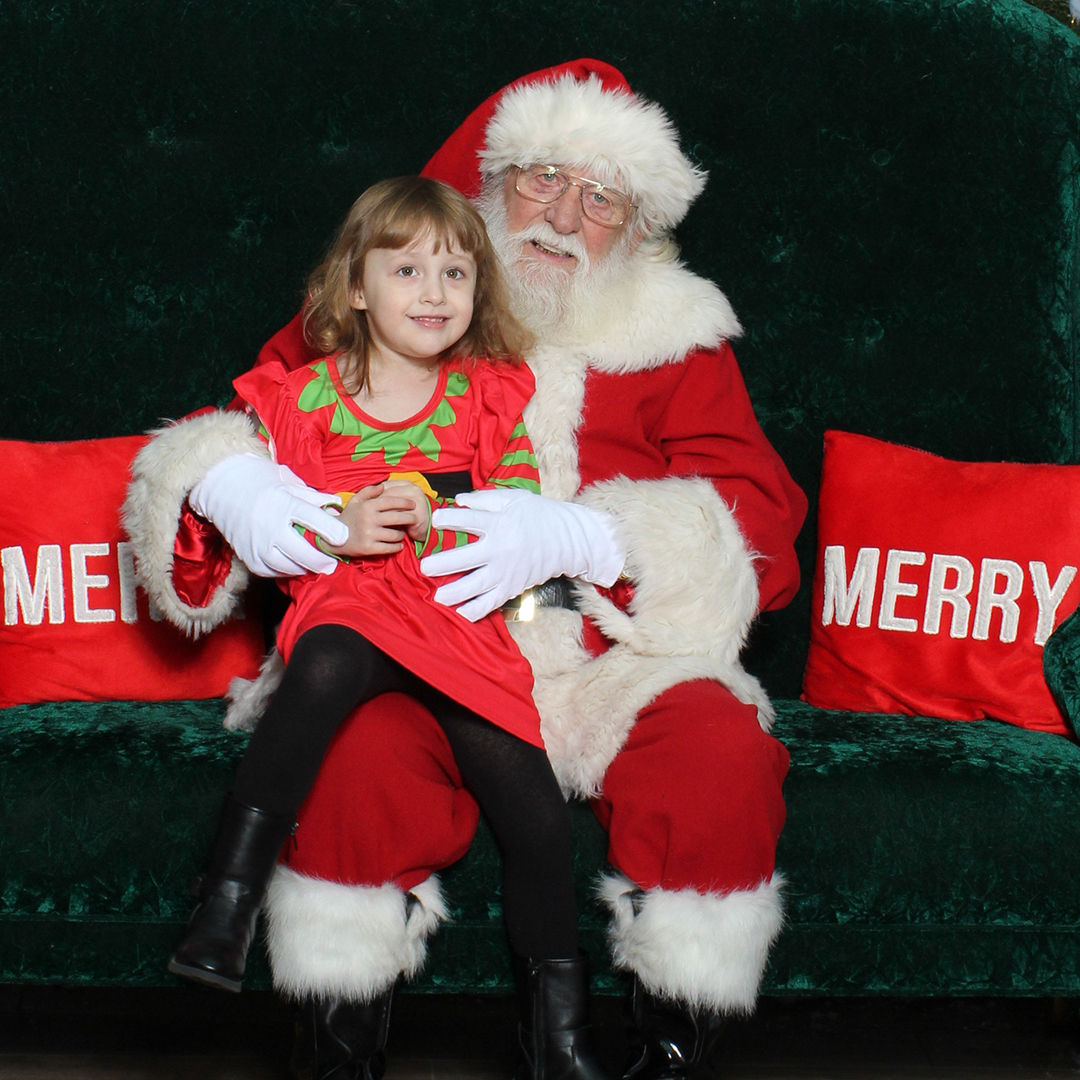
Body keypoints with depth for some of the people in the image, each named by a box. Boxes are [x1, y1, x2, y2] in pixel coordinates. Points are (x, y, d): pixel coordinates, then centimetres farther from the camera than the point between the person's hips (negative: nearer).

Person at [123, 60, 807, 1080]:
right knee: (354, 762, -32)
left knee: (721, 762, -29)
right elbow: (251, 405, 16)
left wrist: (579, 536, -22)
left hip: (618, 653, 1)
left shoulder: (674, 336, 11)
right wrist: (226, 481, -12)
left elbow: (758, 517, -1)